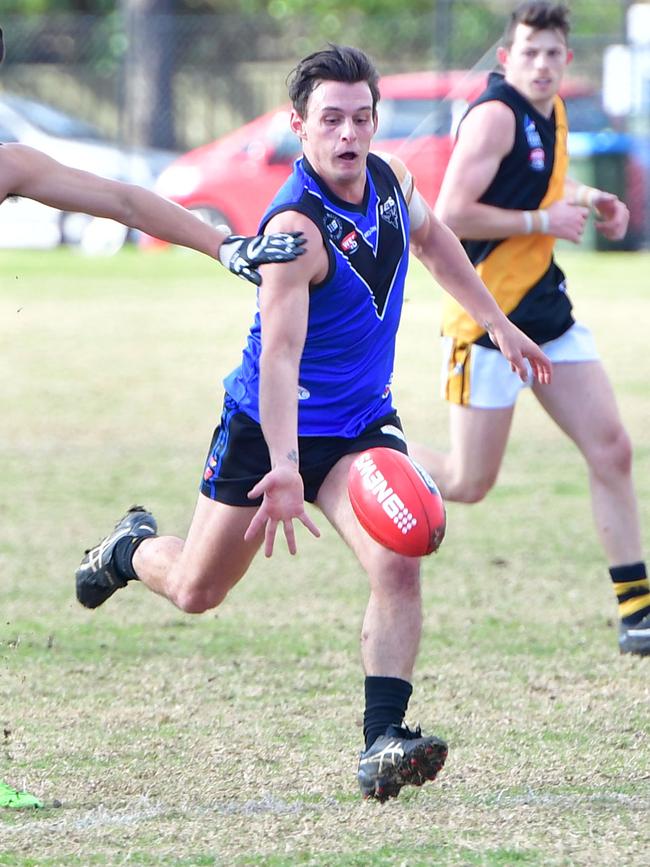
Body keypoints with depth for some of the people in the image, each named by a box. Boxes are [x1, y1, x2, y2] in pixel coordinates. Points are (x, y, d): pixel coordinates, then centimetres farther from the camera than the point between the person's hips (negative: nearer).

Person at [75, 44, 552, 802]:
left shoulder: (389, 179, -6)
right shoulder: (296, 228, -30)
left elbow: (432, 239, 19)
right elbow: (279, 353, -39)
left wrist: (497, 323, 24)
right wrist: (284, 469, -50)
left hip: (363, 424, 5)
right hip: (268, 427, -5)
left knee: (398, 567, -20)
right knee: (196, 592, 13)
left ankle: (382, 745, -20)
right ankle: (133, 546, 48)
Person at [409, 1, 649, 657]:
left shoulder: (550, 112, 11)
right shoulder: (496, 115, -16)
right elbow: (451, 215, -22)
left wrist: (587, 200, 11)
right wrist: (545, 220, -19)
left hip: (546, 309, 8)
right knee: (468, 484, -4)